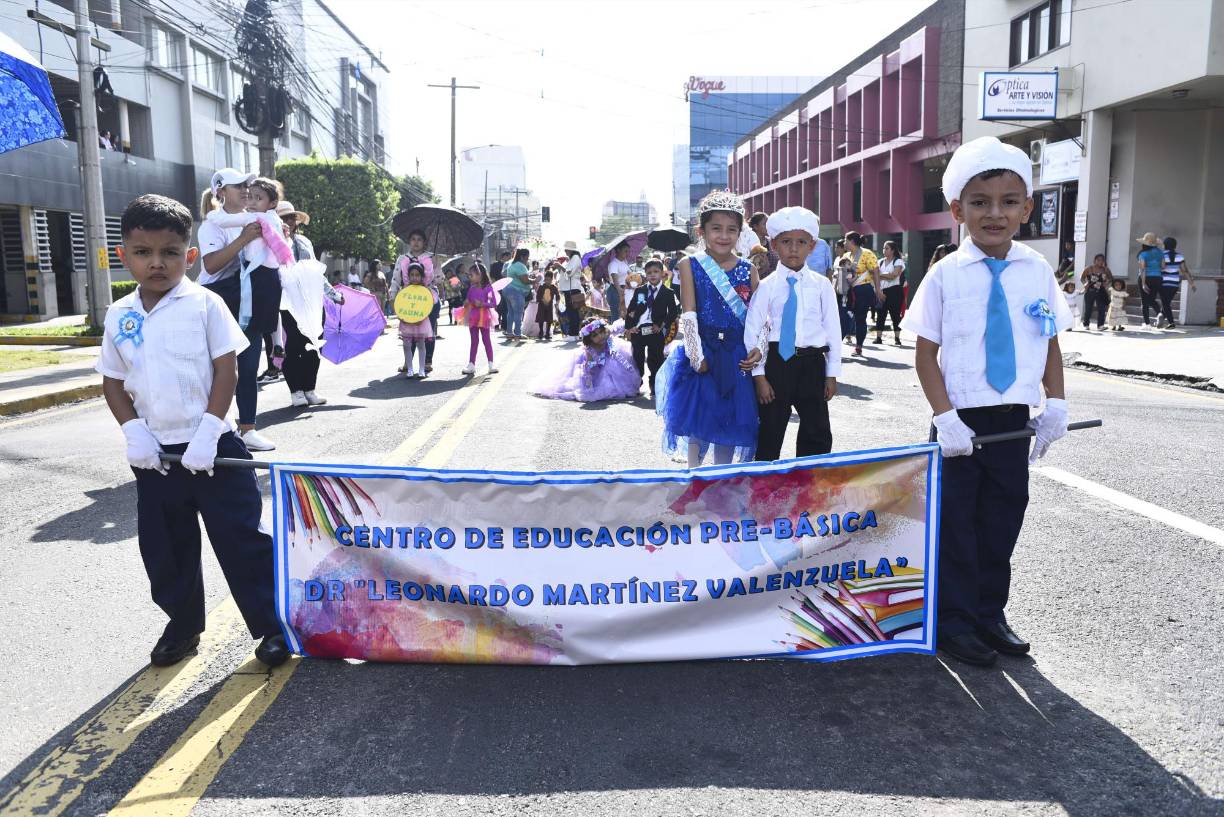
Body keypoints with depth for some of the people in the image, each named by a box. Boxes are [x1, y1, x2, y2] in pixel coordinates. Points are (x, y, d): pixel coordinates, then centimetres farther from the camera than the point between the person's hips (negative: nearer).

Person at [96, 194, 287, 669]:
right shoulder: (119, 316, 5)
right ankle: (183, 625, 33)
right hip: (155, 454, 5)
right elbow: (112, 381, 10)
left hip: (211, 448, -5)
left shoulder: (205, 304, -7)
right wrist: (134, 431, -5)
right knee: (164, 546, 15)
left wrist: (208, 433, -15)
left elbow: (226, 370, -8)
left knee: (241, 539, 0)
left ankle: (271, 625, 11)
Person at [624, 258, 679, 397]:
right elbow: (630, 310, 8)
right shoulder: (639, 291, 8)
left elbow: (673, 312, 0)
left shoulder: (668, 293, 0)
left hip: (656, 332, -3)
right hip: (638, 330, 3)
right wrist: (628, 326, -2)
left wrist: (663, 325, -10)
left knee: (655, 360, 1)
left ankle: (655, 386, 12)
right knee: (637, 359, 10)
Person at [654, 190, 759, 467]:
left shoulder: (748, 270, 4)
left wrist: (757, 349, -12)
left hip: (738, 356, 3)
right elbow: (688, 314, -8)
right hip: (702, 353, -2)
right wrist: (697, 356, -15)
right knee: (699, 418, 4)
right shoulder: (690, 265, -2)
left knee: (731, 419, 10)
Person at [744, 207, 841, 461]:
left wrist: (832, 374, 2)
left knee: (818, 435, 7)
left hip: (811, 364, 2)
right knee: (769, 433, 8)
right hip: (776, 362, -1)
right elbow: (752, 330, -4)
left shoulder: (821, 285, 1)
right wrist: (759, 375, -8)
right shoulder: (767, 286, -3)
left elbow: (833, 328, 4)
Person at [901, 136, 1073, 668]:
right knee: (955, 523, 7)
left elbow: (1050, 344, 9)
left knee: (1003, 519, 13)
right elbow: (926, 354, -7)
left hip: (1014, 420, 3)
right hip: (961, 422, -3)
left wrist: (1056, 404, 0)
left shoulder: (1038, 271, 1)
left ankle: (990, 614, 30)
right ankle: (956, 622, 23)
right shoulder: (946, 274, -8)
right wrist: (946, 418, -14)